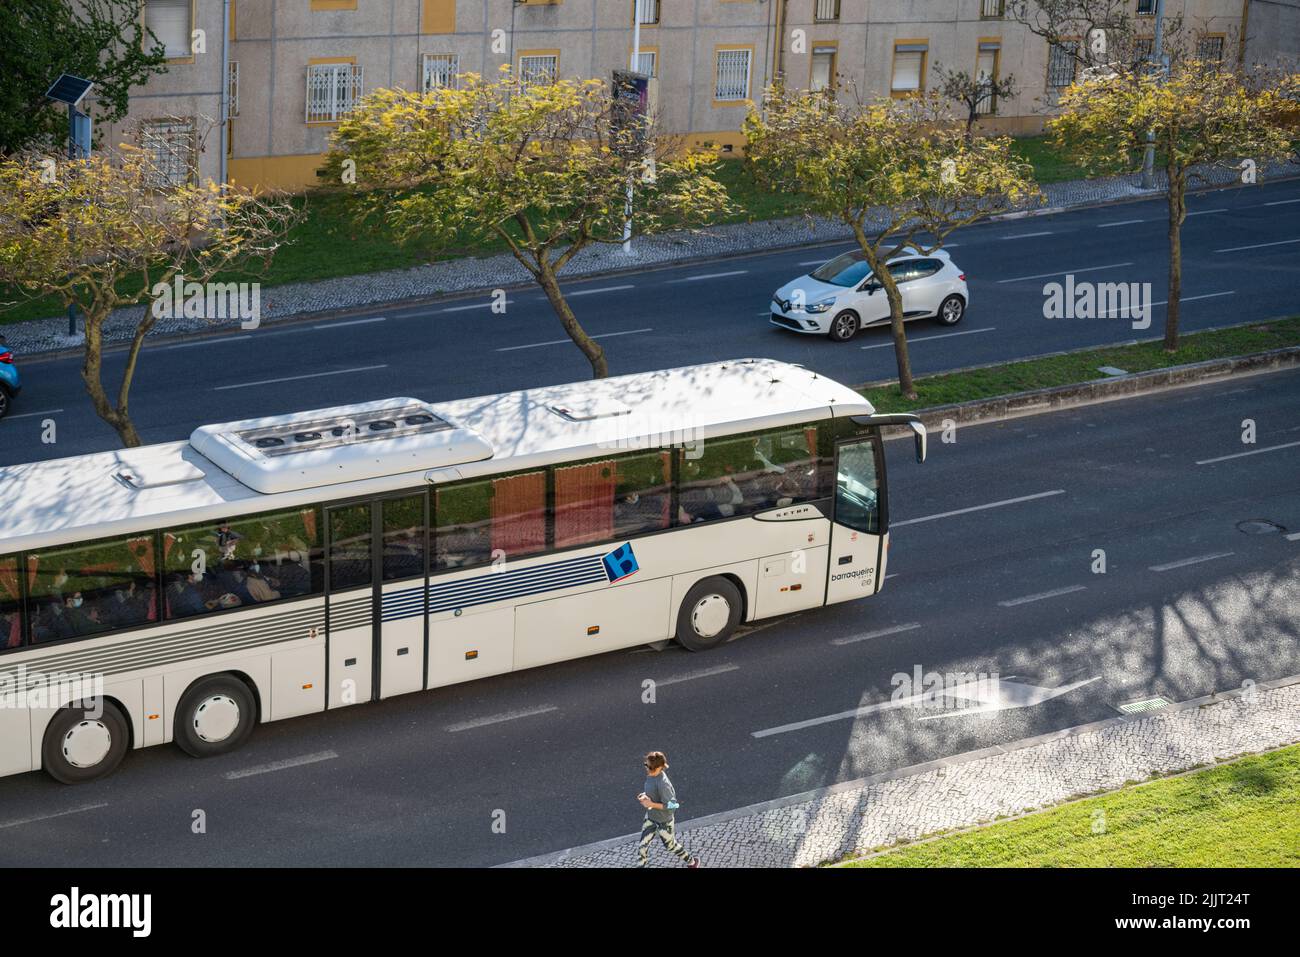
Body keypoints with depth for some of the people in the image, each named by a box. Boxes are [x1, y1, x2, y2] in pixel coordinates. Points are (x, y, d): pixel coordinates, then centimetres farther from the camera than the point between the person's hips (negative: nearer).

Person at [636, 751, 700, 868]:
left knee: (670, 845, 19)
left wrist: (651, 804, -30)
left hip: (663, 820, -7)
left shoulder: (663, 784, -35)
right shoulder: (651, 774, -10)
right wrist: (645, 795, -7)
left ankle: (691, 861, 44)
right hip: (651, 816, 7)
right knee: (642, 846, 10)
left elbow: (672, 805, -29)